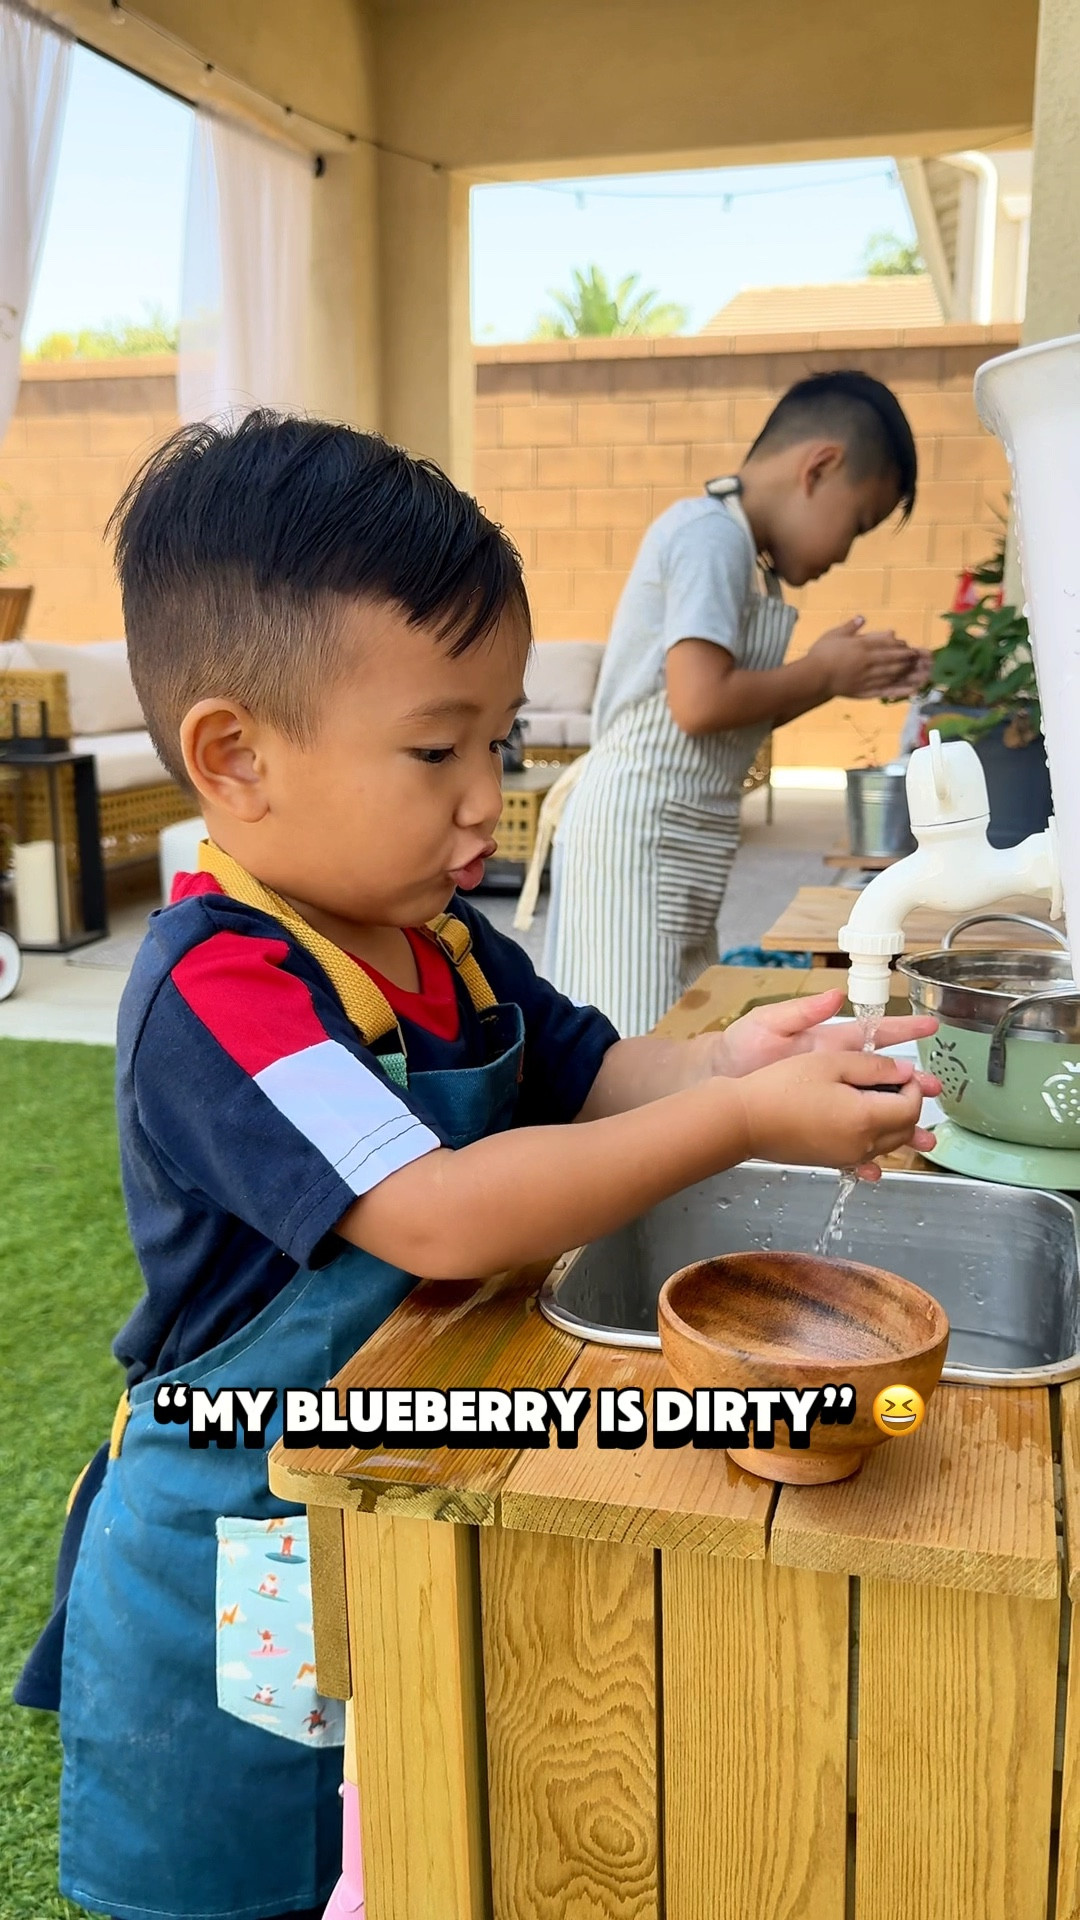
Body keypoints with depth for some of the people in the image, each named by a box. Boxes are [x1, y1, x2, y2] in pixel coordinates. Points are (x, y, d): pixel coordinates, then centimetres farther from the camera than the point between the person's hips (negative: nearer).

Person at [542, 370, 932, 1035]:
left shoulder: (741, 552, 15)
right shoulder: (715, 535, -14)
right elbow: (700, 703, -25)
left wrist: (841, 679, 7)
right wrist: (822, 673, -10)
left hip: (672, 832, 10)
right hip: (641, 826, -10)